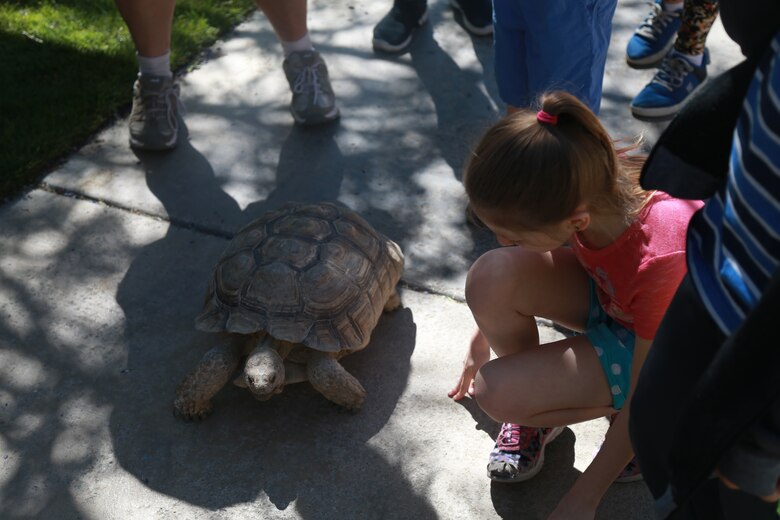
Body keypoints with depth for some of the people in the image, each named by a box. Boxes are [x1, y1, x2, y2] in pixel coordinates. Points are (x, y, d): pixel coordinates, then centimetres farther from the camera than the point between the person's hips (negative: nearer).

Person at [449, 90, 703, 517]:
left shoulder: (660, 262, -41)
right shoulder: (577, 183, -25)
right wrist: (481, 342, 11)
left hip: (653, 343, -5)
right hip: (605, 292, 6)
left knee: (498, 392, -25)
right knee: (491, 275, -24)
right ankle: (530, 400, 1)